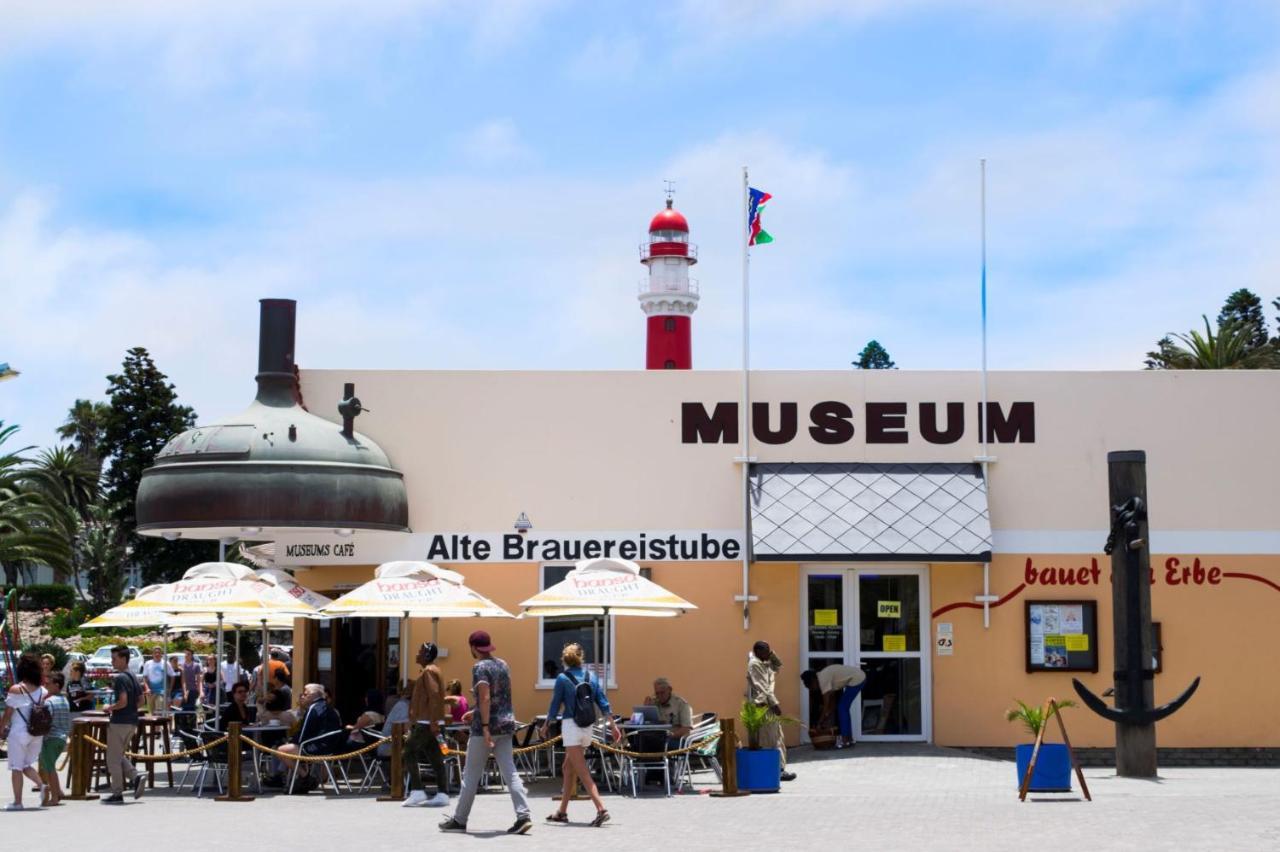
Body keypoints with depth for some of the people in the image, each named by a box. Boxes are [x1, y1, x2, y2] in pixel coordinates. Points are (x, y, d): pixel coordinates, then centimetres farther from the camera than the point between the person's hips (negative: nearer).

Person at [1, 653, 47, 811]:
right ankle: (42, 785, -5)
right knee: (27, 765, 19)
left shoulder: (15, 690, -10)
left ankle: (17, 802, 4)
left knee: (16, 768, 4)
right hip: (37, 733, 5)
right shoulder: (42, 691, 3)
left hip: (18, 732, -5)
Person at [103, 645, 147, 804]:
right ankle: (136, 776, -1)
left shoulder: (119, 678, -16)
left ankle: (117, 794, 4)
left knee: (113, 759, 1)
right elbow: (140, 700, 15)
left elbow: (123, 701, -24)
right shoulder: (133, 677, 12)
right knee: (120, 756, 19)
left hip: (119, 722, -9)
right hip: (132, 722, 9)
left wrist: (110, 707, -9)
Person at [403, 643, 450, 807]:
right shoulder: (430, 671, 19)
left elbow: (434, 696, -21)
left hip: (426, 723, -10)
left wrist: (433, 722, -25)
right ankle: (442, 794, 4)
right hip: (426, 722, 10)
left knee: (409, 752, -8)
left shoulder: (429, 672, -12)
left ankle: (417, 792, -10)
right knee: (435, 758, 6)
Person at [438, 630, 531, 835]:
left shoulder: (480, 667, -10)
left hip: (487, 726, -7)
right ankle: (523, 816, -12)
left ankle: (459, 820, 13)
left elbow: (485, 698, -21)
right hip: (506, 725, 7)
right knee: (509, 773, 1)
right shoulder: (502, 665, 14)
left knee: (472, 775, 4)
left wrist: (485, 726, -25)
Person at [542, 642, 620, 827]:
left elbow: (555, 705, -1)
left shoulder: (562, 678, -5)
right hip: (587, 728, 6)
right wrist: (613, 725, 7)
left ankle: (601, 809, -23)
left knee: (582, 772, -10)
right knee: (568, 768, 18)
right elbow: (603, 703, 4)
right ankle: (562, 811, 23)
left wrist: (546, 725, 13)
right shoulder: (591, 677, 8)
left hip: (571, 725, -6)